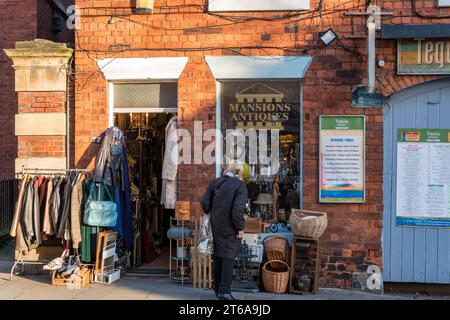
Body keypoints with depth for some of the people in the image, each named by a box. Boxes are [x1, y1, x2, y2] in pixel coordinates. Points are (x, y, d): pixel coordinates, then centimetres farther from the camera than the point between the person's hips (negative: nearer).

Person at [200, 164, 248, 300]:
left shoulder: (214, 182, 2)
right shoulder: (240, 186, -13)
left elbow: (204, 203, 1)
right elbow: (237, 210, -21)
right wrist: (240, 228, -11)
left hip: (216, 226, 5)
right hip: (230, 229, -5)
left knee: (218, 255, 18)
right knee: (228, 257, 5)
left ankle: (218, 288, 31)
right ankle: (224, 291, 9)